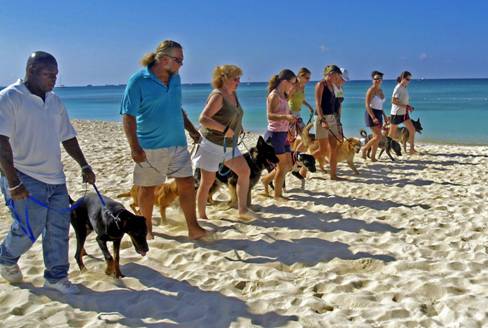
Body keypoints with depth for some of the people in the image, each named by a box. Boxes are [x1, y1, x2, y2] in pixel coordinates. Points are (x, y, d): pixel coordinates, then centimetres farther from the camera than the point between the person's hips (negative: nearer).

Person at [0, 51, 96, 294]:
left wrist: (84, 166, 12)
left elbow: (67, 137, 19)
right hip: (25, 179, -6)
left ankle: (56, 277, 19)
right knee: (29, 228, -5)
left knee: (58, 228, 5)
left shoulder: (54, 101, 12)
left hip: (55, 178, 6)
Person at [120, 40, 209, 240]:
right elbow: (128, 116, -15)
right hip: (150, 146, -5)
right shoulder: (138, 81, -13)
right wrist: (135, 148, -21)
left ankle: (193, 228, 10)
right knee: (147, 188, 8)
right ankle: (147, 229, 26)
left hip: (177, 143, 6)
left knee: (187, 183, 2)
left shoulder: (175, 78, 8)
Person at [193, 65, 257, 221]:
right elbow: (203, 119, -27)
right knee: (208, 181, -1)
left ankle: (242, 209, 12)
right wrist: (224, 129, -29)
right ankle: (201, 216, 11)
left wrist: (238, 128, 10)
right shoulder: (217, 96, -17)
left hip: (229, 145, 9)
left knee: (245, 171, 4)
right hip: (212, 144, -9)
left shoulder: (233, 94, 9)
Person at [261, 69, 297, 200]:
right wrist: (286, 116, -38)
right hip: (275, 134, -9)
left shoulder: (282, 96, 13)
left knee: (288, 165, 14)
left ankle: (266, 179, 30)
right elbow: (270, 116, -24)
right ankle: (278, 194, 12)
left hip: (283, 134, 9)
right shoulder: (274, 95, -14)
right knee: (282, 166, -1)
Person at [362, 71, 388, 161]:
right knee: (378, 136, -13)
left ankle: (373, 157, 13)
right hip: (371, 114, -8)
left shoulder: (381, 90, 12)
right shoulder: (371, 90, -12)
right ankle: (365, 148, 6)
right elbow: (367, 105, -18)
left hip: (378, 115, 8)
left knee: (376, 137, 7)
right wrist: (373, 118, -25)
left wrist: (384, 116, 17)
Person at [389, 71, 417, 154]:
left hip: (404, 113, 8)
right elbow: (393, 101, -23)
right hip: (397, 113, -8)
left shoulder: (404, 88, 9)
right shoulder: (398, 88, -16)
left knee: (412, 129, 0)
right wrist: (405, 106, -24)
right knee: (392, 135, 1)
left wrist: (409, 107, 1)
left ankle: (412, 149, 4)